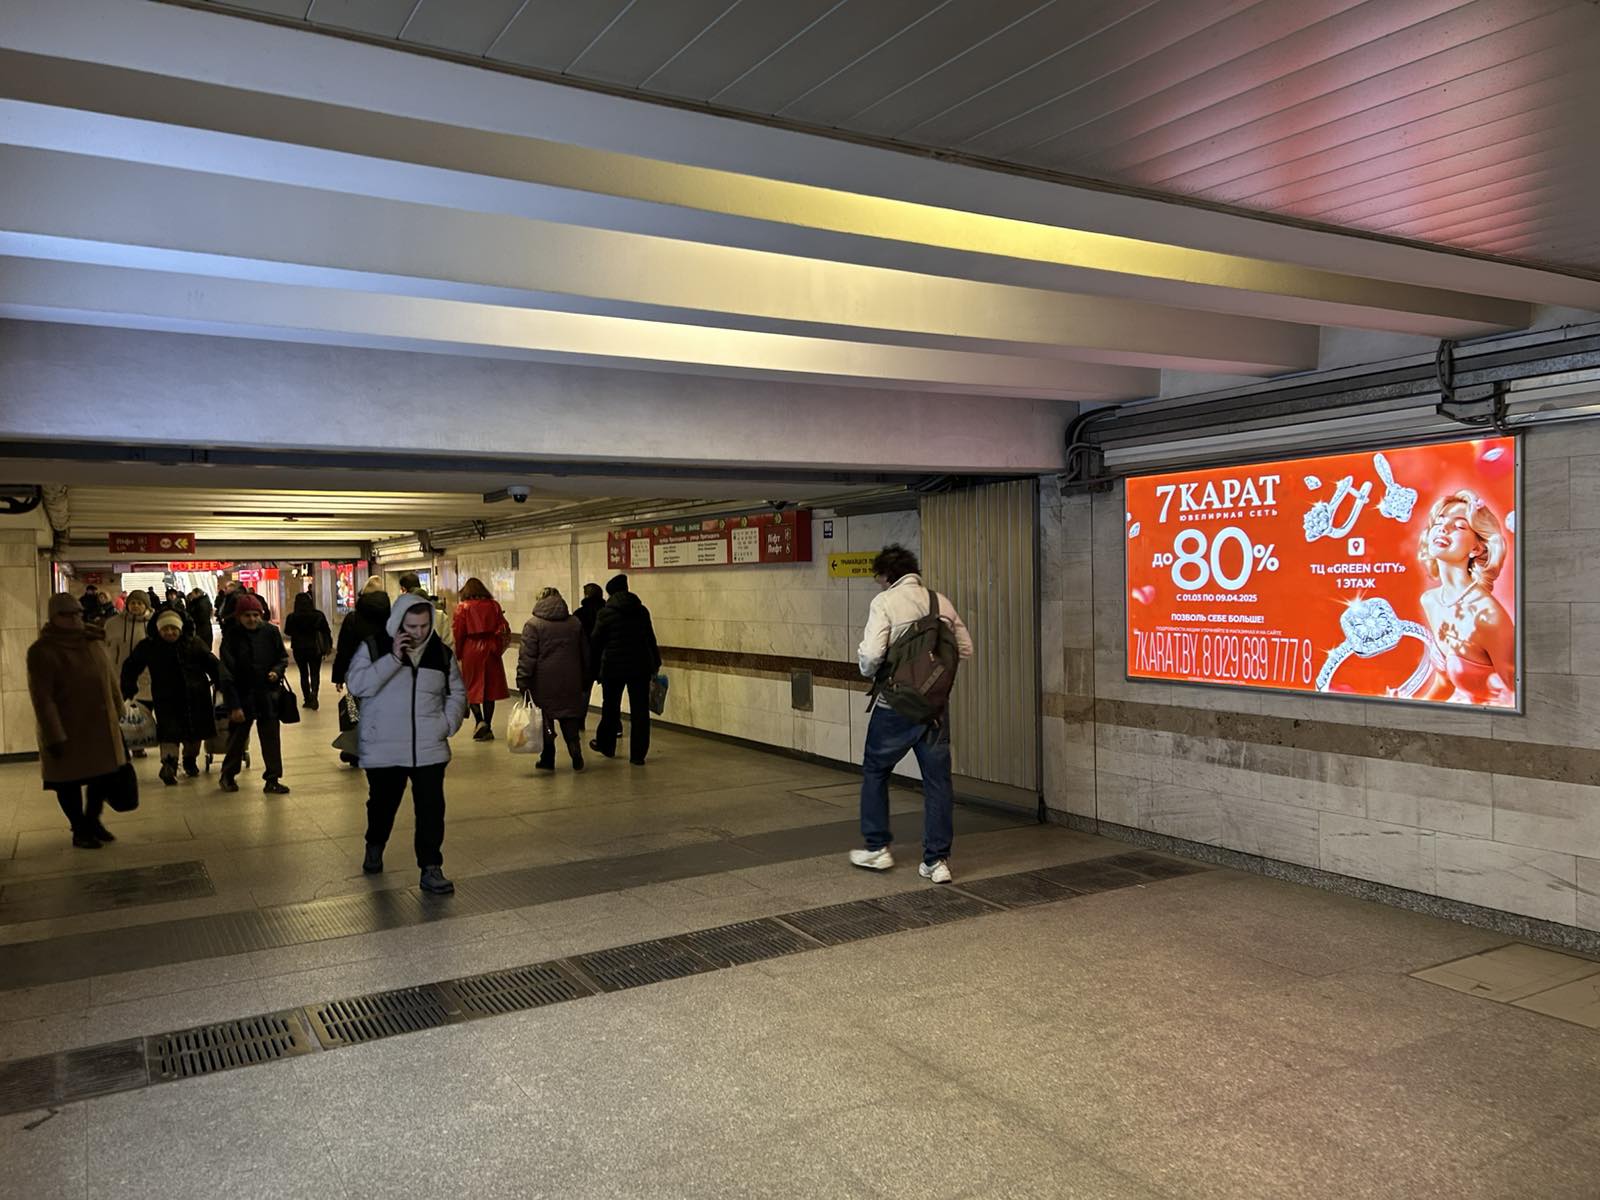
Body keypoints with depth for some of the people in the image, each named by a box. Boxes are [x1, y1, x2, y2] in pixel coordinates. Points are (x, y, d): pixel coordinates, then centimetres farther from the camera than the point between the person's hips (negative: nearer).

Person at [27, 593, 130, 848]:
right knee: (70, 780, 8)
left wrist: (118, 713, 14)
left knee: (107, 774, 10)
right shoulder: (43, 651, -13)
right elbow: (42, 698, -16)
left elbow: (109, 680, 13)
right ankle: (79, 829, 26)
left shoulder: (93, 641, 6)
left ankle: (92, 818, 34)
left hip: (102, 726, 6)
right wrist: (54, 736, -19)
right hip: (68, 730, -6)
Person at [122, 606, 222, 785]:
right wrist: (127, 690, 0)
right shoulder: (148, 647, -3)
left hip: (196, 697, 2)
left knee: (195, 733, 12)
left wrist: (220, 685, -7)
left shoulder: (194, 644, -2)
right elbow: (131, 668, 7)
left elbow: (213, 664, 3)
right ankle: (169, 763, -17)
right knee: (170, 731, -17)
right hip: (166, 698, -2)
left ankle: (190, 760, 33)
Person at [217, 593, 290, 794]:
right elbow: (227, 672, -10)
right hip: (242, 694, -1)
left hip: (268, 694, 2)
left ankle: (272, 779, 12)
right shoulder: (231, 636, -10)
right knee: (238, 737, 12)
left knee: (271, 738, 3)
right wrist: (234, 705, -14)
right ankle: (227, 775, 33)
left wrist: (277, 671, -12)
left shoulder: (271, 632, -3)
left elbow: (283, 657, 11)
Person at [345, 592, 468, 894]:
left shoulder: (441, 652, 5)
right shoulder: (373, 647, -4)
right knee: (382, 804, 17)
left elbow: (457, 693, 15)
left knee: (431, 809, -5)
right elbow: (357, 686, -17)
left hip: (430, 749, 1)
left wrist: (448, 723, -1)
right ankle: (375, 847, 45)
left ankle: (431, 869, 2)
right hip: (383, 750, -1)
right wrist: (393, 658, -23)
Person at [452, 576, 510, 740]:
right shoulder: (493, 605, 4)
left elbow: (458, 632, -6)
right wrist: (498, 649, 12)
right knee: (490, 688, 9)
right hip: (490, 650, 2)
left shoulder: (463, 607, -3)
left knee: (472, 688, 8)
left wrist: (457, 653, 4)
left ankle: (480, 721, -11)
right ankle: (487, 728, 12)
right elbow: (503, 629, 2)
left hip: (471, 650, -2)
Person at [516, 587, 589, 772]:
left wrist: (523, 683, -11)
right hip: (571, 682, 3)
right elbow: (585, 654, 14)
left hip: (544, 683, -3)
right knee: (570, 718, 10)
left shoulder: (533, 625, -6)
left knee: (544, 721, 7)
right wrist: (585, 681, 21)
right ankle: (576, 754, -3)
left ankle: (548, 759, 11)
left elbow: (527, 657, -13)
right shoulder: (575, 623, 9)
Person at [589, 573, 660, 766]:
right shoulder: (642, 611, 4)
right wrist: (655, 663, 18)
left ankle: (605, 745, 31)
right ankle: (638, 755, 3)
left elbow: (596, 643, -3)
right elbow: (650, 639, 10)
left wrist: (594, 668, 4)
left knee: (610, 708, 16)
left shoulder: (605, 614, -5)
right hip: (640, 666, 2)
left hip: (613, 667, -2)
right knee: (640, 710, 3)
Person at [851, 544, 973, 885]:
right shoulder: (941, 602, 5)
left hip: (895, 706, -4)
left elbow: (871, 653, -20)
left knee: (874, 771, 17)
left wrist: (870, 673, 1)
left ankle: (877, 848, 23)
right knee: (938, 781, 9)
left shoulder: (884, 602, -10)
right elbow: (965, 649, 8)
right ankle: (937, 860, 12)